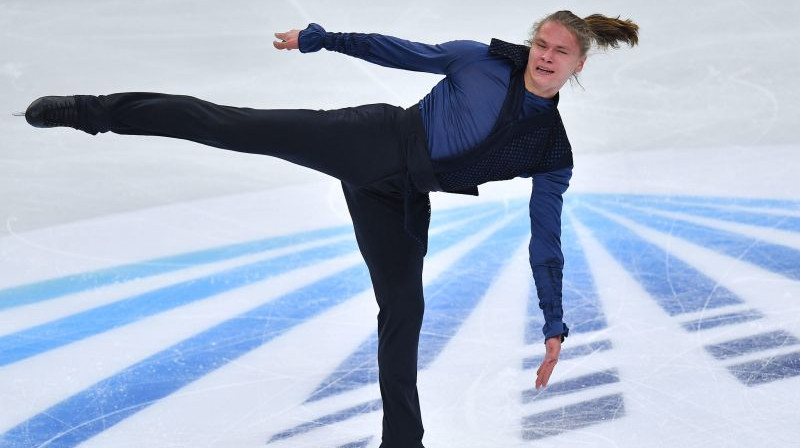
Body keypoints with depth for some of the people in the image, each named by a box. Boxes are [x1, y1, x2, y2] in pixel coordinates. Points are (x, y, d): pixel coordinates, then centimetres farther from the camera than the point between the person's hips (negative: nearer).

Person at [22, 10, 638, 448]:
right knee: (232, 125, -13)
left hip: (401, 202, 2)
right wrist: (318, 38, 11)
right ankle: (90, 111, -9)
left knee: (403, 313, 1)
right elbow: (397, 51, 6)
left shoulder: (554, 153, 0)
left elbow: (546, 242, 4)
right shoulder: (483, 60, -5)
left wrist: (554, 328, 3)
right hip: (369, 141, -2)